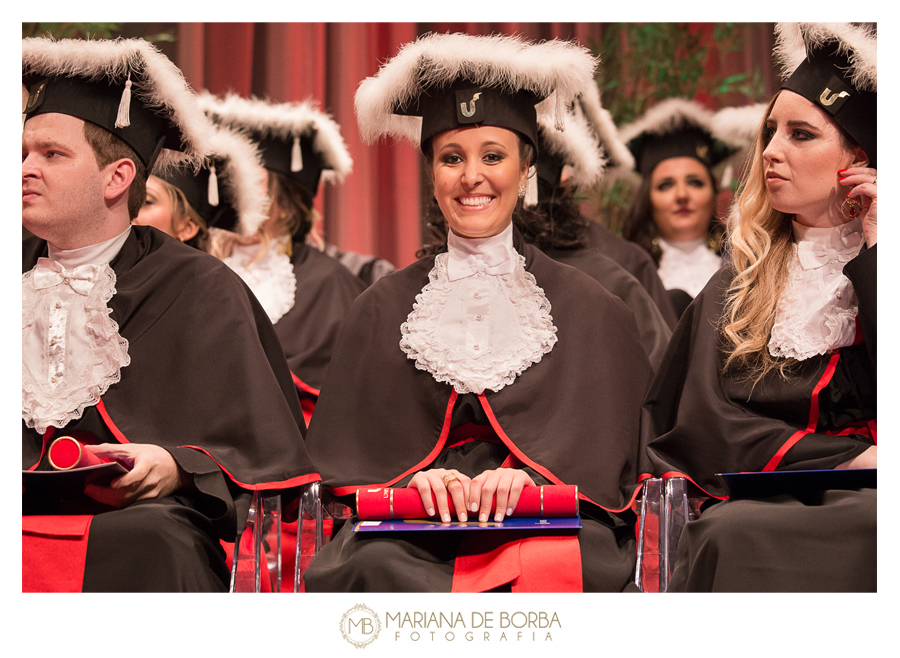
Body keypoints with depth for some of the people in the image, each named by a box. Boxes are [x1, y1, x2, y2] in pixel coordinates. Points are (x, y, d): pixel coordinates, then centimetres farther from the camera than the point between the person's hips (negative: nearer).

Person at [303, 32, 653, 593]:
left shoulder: (588, 310, 14)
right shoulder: (387, 309, 19)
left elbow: (606, 461, 8)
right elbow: (351, 457, 12)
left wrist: (527, 481, -14)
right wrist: (417, 479, -11)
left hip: (549, 530, -1)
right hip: (412, 536, 1)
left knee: (544, 569, -37)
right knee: (377, 566, -35)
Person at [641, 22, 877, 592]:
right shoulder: (737, 289, 17)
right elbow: (705, 422, 4)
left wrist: (872, 253, -2)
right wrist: (845, 459, -10)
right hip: (764, 501, 2)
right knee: (727, 535, -36)